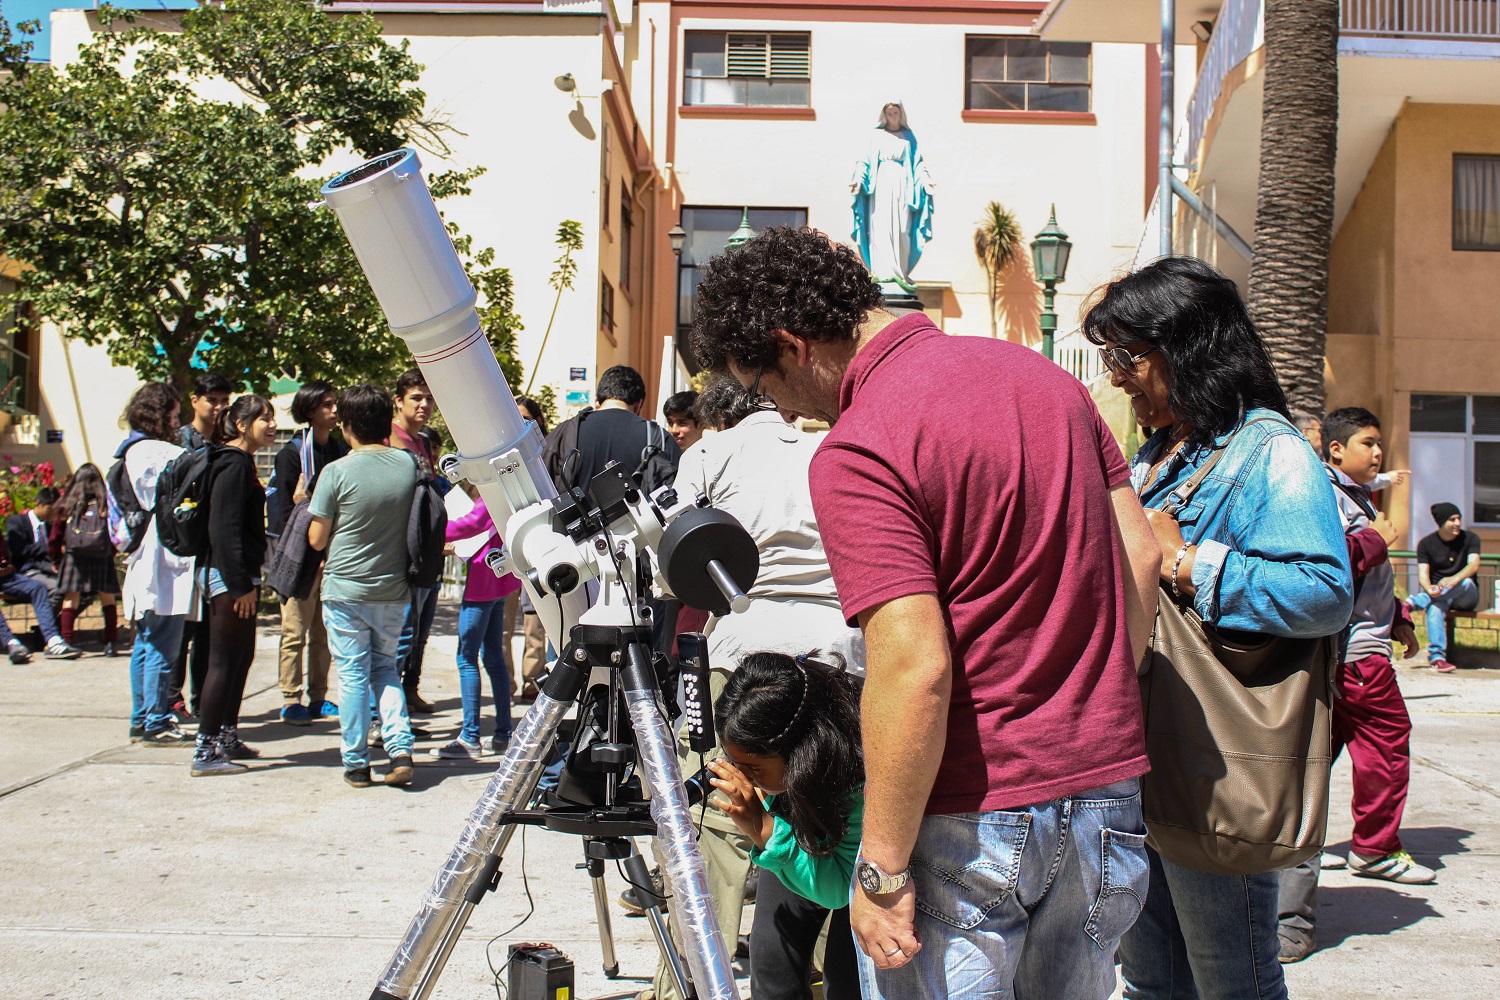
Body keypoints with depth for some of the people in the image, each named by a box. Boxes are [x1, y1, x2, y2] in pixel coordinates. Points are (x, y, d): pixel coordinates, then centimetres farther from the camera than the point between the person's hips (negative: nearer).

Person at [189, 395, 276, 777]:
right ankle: (205, 753, -2)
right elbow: (225, 529, -21)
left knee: (241, 658, 17)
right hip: (230, 577, -10)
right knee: (224, 663, -6)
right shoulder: (234, 465, -15)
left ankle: (228, 739, 27)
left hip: (237, 576, 10)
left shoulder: (241, 463, 16)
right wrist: (241, 584, -22)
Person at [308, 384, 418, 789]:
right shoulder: (409, 465, -3)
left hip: (346, 591, -3)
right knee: (386, 667, 17)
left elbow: (317, 539, -7)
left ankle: (357, 764, 12)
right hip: (394, 590, 3)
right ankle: (400, 749, 3)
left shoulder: (337, 472, -13)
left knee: (352, 675, 6)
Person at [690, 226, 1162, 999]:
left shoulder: (856, 451, -18)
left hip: (973, 816, -7)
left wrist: (882, 869, -17)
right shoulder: (1040, 373, 6)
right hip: (1106, 785, 8)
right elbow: (1139, 558, 8)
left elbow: (915, 670, -24)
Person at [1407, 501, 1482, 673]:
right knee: (1435, 606, -37)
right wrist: (1429, 589, -35)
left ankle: (1413, 602, -42)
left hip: (1466, 596, 1)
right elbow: (1423, 574, -9)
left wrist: (1454, 579, -38)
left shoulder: (1470, 538, 2)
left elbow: (1473, 565, -16)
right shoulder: (1426, 543, 2)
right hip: (1437, 594, -1)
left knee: (1466, 582, -36)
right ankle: (1436, 656, -49)